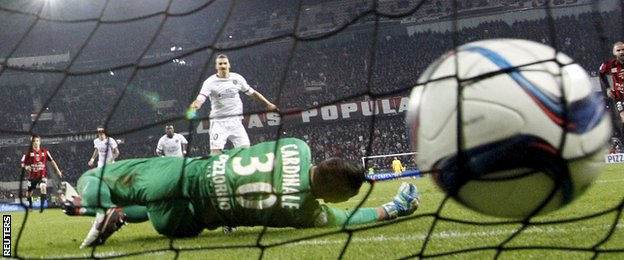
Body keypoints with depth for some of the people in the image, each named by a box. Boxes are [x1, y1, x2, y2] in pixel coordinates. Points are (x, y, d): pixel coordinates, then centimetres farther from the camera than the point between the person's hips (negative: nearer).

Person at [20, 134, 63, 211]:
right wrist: (26, 167, -22)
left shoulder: (44, 151, -1)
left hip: (42, 175, -1)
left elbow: (51, 161, 8)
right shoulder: (29, 152, -5)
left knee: (43, 188, -28)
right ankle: (30, 205, 40)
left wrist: (57, 170, 7)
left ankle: (42, 206, -24)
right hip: (32, 175, 1)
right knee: (29, 193, 10)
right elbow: (23, 163, 0)